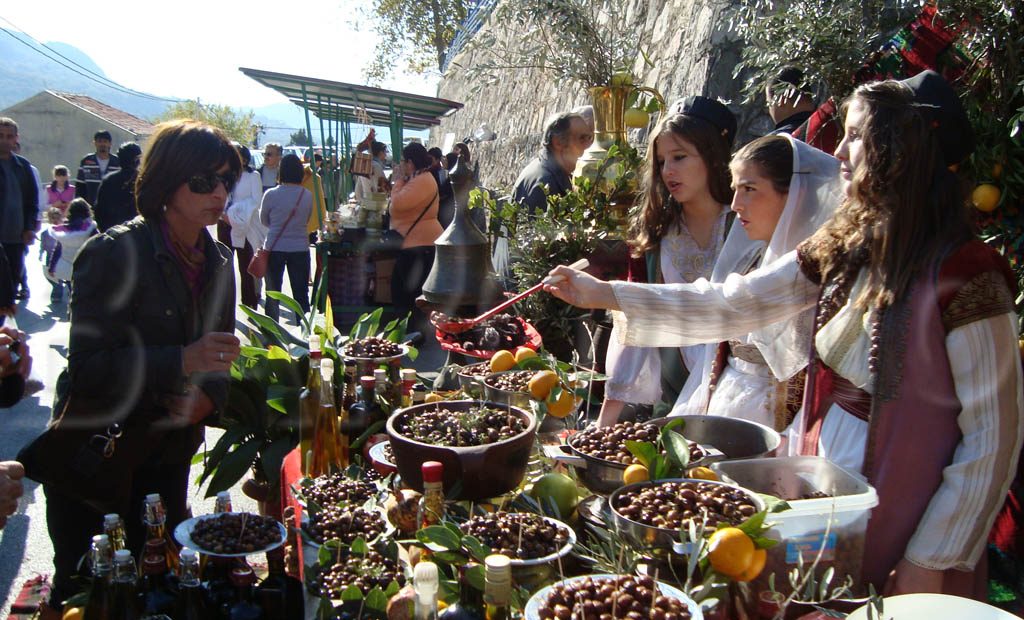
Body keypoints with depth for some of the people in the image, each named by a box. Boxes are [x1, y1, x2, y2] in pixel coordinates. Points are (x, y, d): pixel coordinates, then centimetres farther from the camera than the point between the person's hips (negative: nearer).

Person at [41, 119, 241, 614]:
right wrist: (181, 362, -35)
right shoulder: (114, 253, -17)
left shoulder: (218, 262, 4)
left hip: (168, 457, 6)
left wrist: (208, 394, -10)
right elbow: (88, 369, -22)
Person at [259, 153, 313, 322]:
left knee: (273, 293, 11)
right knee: (301, 293, 10)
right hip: (300, 248, 1)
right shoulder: (307, 195, -5)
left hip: (274, 248, -1)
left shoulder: (271, 194, -11)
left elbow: (263, 221, 4)